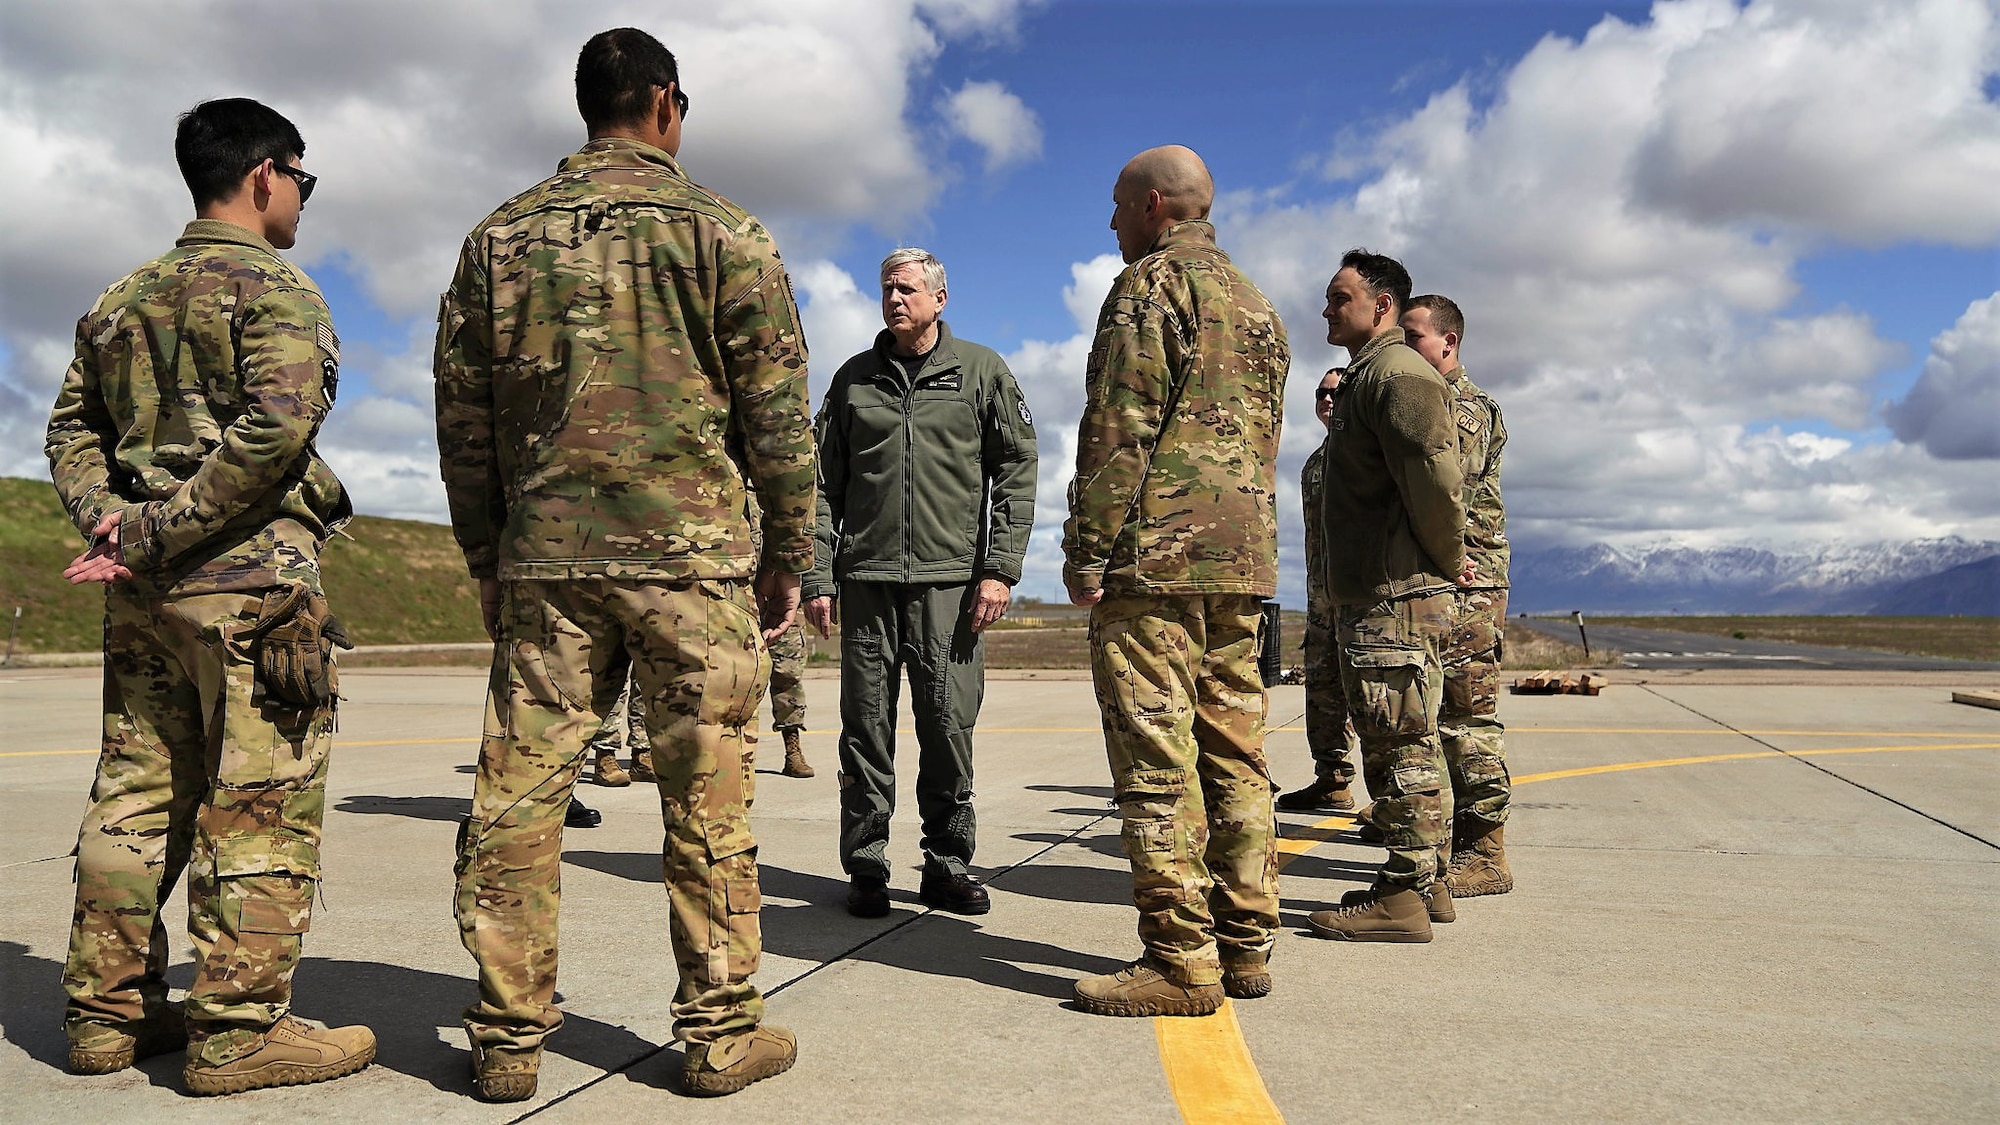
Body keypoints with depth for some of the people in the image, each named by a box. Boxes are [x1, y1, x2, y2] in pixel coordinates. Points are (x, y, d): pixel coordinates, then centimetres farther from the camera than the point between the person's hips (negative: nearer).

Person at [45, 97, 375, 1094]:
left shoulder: (121, 300, 19)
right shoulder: (273, 286, -6)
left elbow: (72, 426, 16)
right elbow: (276, 427, -20)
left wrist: (111, 520, 3)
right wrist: (162, 533, -15)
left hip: (145, 593, 8)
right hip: (249, 576, -8)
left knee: (135, 793, 14)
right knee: (259, 806, -3)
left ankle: (107, 1012, 22)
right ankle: (240, 1030, 2)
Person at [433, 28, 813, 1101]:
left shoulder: (501, 236, 11)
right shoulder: (721, 231, 2)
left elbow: (463, 418, 11)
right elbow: (776, 413, -1)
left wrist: (487, 559, 18)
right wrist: (788, 554, 7)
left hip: (544, 561, 3)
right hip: (693, 559, -2)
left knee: (517, 794, 8)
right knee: (706, 802, 3)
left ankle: (507, 1038, 14)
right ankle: (722, 1033, 12)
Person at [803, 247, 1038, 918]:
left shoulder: (982, 371, 10)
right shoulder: (854, 379, 14)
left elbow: (1016, 471, 4)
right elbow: (825, 484, 13)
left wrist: (1000, 568, -5)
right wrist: (818, 575, 4)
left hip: (950, 579, -1)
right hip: (867, 578, 2)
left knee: (949, 725, -1)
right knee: (867, 726, 2)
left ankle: (948, 865, 12)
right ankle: (866, 868, 11)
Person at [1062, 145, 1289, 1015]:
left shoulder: (1150, 284, -4)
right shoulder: (1255, 300, 23)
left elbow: (1119, 429, -13)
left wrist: (1086, 549, -12)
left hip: (1157, 554, -9)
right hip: (1244, 558, 9)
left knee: (1157, 759, -6)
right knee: (1233, 754, 10)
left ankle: (1180, 961, -4)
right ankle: (1245, 944, 15)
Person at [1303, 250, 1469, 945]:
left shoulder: (1397, 373, -12)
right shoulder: (1363, 378, 21)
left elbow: (1436, 477, -22)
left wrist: (1448, 561, -11)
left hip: (1395, 598, -11)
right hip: (1367, 594, 11)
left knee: (1400, 744, -6)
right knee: (1398, 743, 14)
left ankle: (1403, 898, 1)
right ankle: (1420, 882, 24)